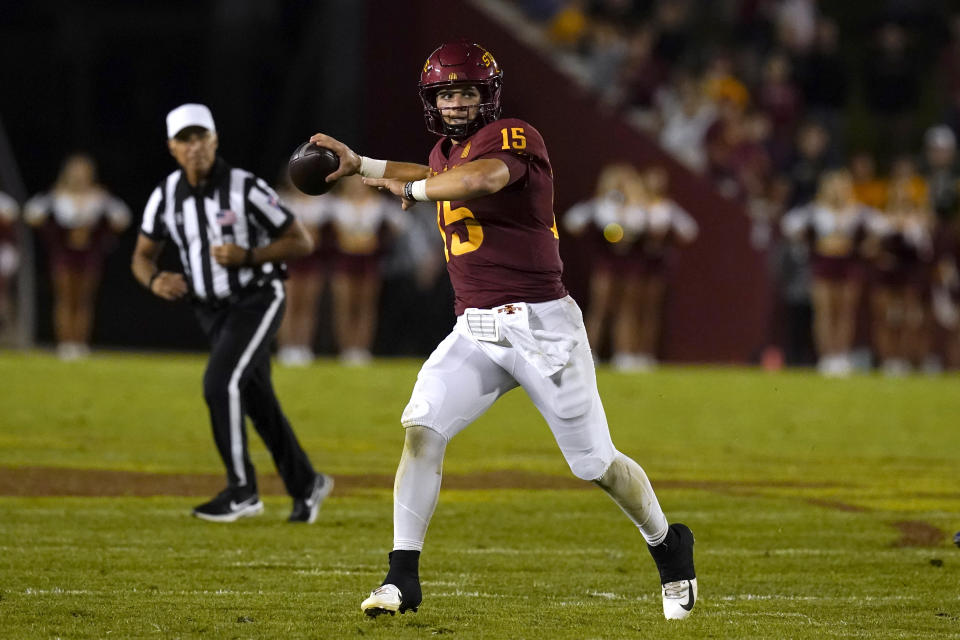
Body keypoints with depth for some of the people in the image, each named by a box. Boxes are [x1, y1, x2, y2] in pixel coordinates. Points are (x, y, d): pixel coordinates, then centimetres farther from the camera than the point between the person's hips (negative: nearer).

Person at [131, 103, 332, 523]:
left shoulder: (246, 189, -18)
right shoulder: (166, 196, -4)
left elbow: (301, 242, -13)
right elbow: (142, 256, 7)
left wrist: (248, 256, -26)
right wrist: (155, 281, -16)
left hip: (257, 300, -6)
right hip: (213, 311, 6)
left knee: (221, 382, -22)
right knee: (257, 401, 14)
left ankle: (242, 491, -13)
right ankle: (305, 485, 31)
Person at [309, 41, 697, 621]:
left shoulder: (515, 137, -11)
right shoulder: (448, 151, 13)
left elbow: (486, 178, -35)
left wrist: (412, 188, -21)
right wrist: (360, 165, 32)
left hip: (542, 326, -6)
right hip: (476, 332, 6)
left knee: (596, 463, 1)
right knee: (422, 429, -15)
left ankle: (669, 548, 27)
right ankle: (402, 577, -13)